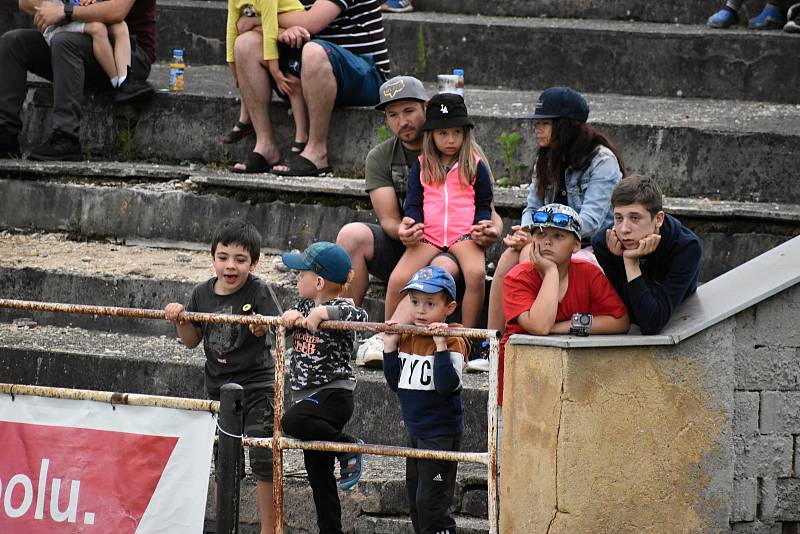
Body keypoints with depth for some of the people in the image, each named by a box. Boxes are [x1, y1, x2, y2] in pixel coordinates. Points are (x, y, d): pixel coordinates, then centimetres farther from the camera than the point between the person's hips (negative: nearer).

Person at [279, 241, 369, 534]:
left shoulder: (339, 309, -13)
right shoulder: (305, 306, 11)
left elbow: (360, 316, -29)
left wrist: (322, 313, -34)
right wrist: (291, 316, -8)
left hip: (333, 394, -9)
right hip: (309, 396, 9)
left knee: (292, 421, -34)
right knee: (317, 469, 10)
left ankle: (348, 445, -16)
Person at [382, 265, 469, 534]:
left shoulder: (453, 342, -15)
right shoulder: (406, 338, 6)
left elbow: (447, 386, -27)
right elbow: (395, 383, 9)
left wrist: (441, 346, -33)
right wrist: (390, 346, -1)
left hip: (442, 433, -8)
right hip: (415, 430, 8)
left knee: (430, 502, -7)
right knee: (415, 500, 17)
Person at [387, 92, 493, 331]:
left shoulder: (475, 165, 11)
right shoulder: (422, 166, 15)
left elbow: (484, 204, 13)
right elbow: (413, 203, 13)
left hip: (464, 234, -2)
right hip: (427, 235, 2)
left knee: (476, 273, -32)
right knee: (397, 280, -20)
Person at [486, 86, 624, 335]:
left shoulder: (602, 160, -9)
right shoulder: (547, 160, 15)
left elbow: (590, 221, -18)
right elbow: (533, 208, 15)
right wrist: (525, 232, -10)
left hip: (594, 248, -6)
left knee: (531, 254, -31)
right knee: (509, 256, -23)